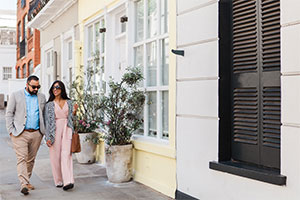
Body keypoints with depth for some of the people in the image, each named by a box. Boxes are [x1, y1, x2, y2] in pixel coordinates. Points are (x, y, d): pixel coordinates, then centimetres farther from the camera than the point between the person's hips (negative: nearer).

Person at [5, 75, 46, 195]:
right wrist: (11, 130, -6)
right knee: (21, 158, -10)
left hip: (36, 134, 3)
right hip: (20, 133, -3)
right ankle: (24, 184, -15)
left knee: (31, 159, 8)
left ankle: (27, 181, 22)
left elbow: (44, 115, 18)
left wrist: (43, 130, 9)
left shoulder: (41, 97, 12)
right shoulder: (16, 96, 3)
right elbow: (9, 114, 2)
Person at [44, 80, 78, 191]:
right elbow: (47, 121, 2)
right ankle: (58, 181, 15)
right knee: (56, 156, 1)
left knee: (66, 155, -11)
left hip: (67, 130, 1)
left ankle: (68, 181, -19)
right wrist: (48, 138, -4)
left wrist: (74, 111, -2)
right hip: (55, 131, 0)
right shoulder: (49, 105, 5)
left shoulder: (68, 102, 11)